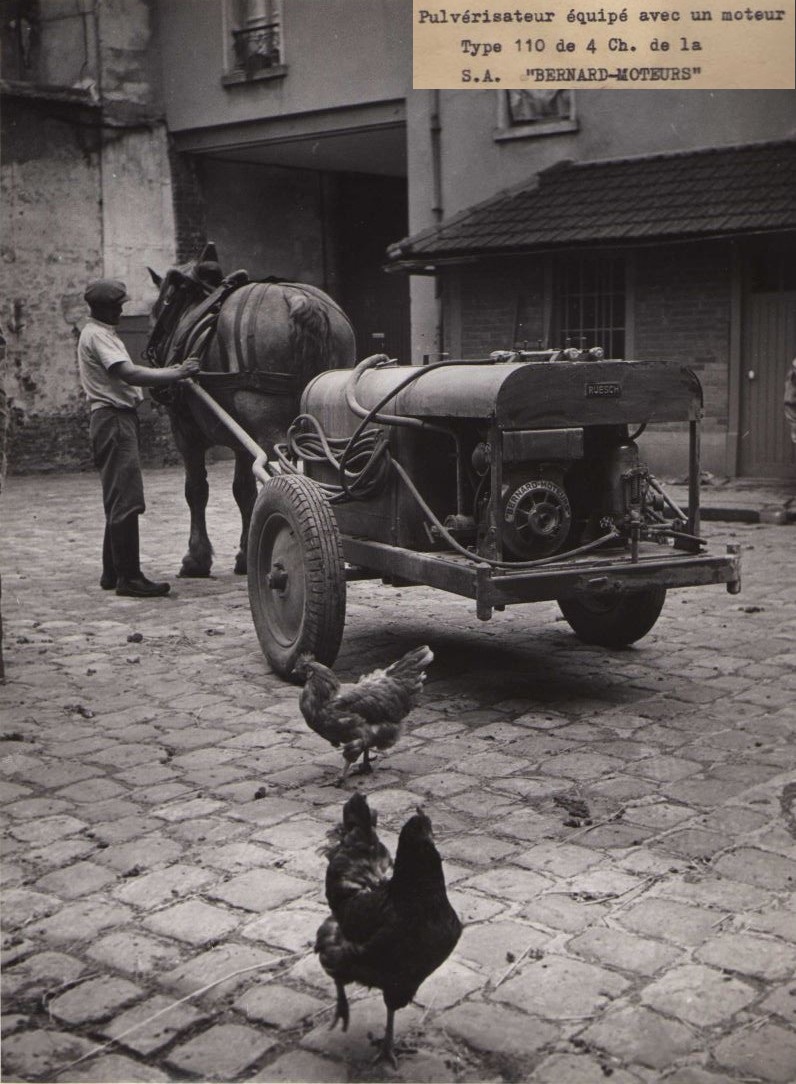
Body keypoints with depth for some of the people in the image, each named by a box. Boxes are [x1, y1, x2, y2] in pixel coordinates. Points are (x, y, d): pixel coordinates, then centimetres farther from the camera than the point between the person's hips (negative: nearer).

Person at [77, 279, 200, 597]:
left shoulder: (102, 333, 20)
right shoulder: (96, 335, -13)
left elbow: (126, 375, 17)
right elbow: (129, 374, -23)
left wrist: (171, 371, 8)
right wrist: (177, 374, -20)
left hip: (118, 419, 11)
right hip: (113, 419, -11)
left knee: (118, 500, 14)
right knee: (126, 501, -10)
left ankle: (113, 573, 20)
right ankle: (128, 577, -8)